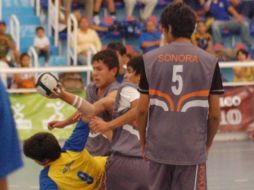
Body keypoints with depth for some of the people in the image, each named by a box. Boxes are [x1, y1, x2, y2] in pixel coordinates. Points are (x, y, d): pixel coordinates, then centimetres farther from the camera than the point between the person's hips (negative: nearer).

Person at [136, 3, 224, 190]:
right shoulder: (209, 61, -2)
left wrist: (143, 142, 14)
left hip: (158, 148, 1)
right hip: (193, 150, -1)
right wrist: (208, 143, 13)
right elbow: (215, 113, -1)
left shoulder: (150, 59, 1)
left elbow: (142, 109, 1)